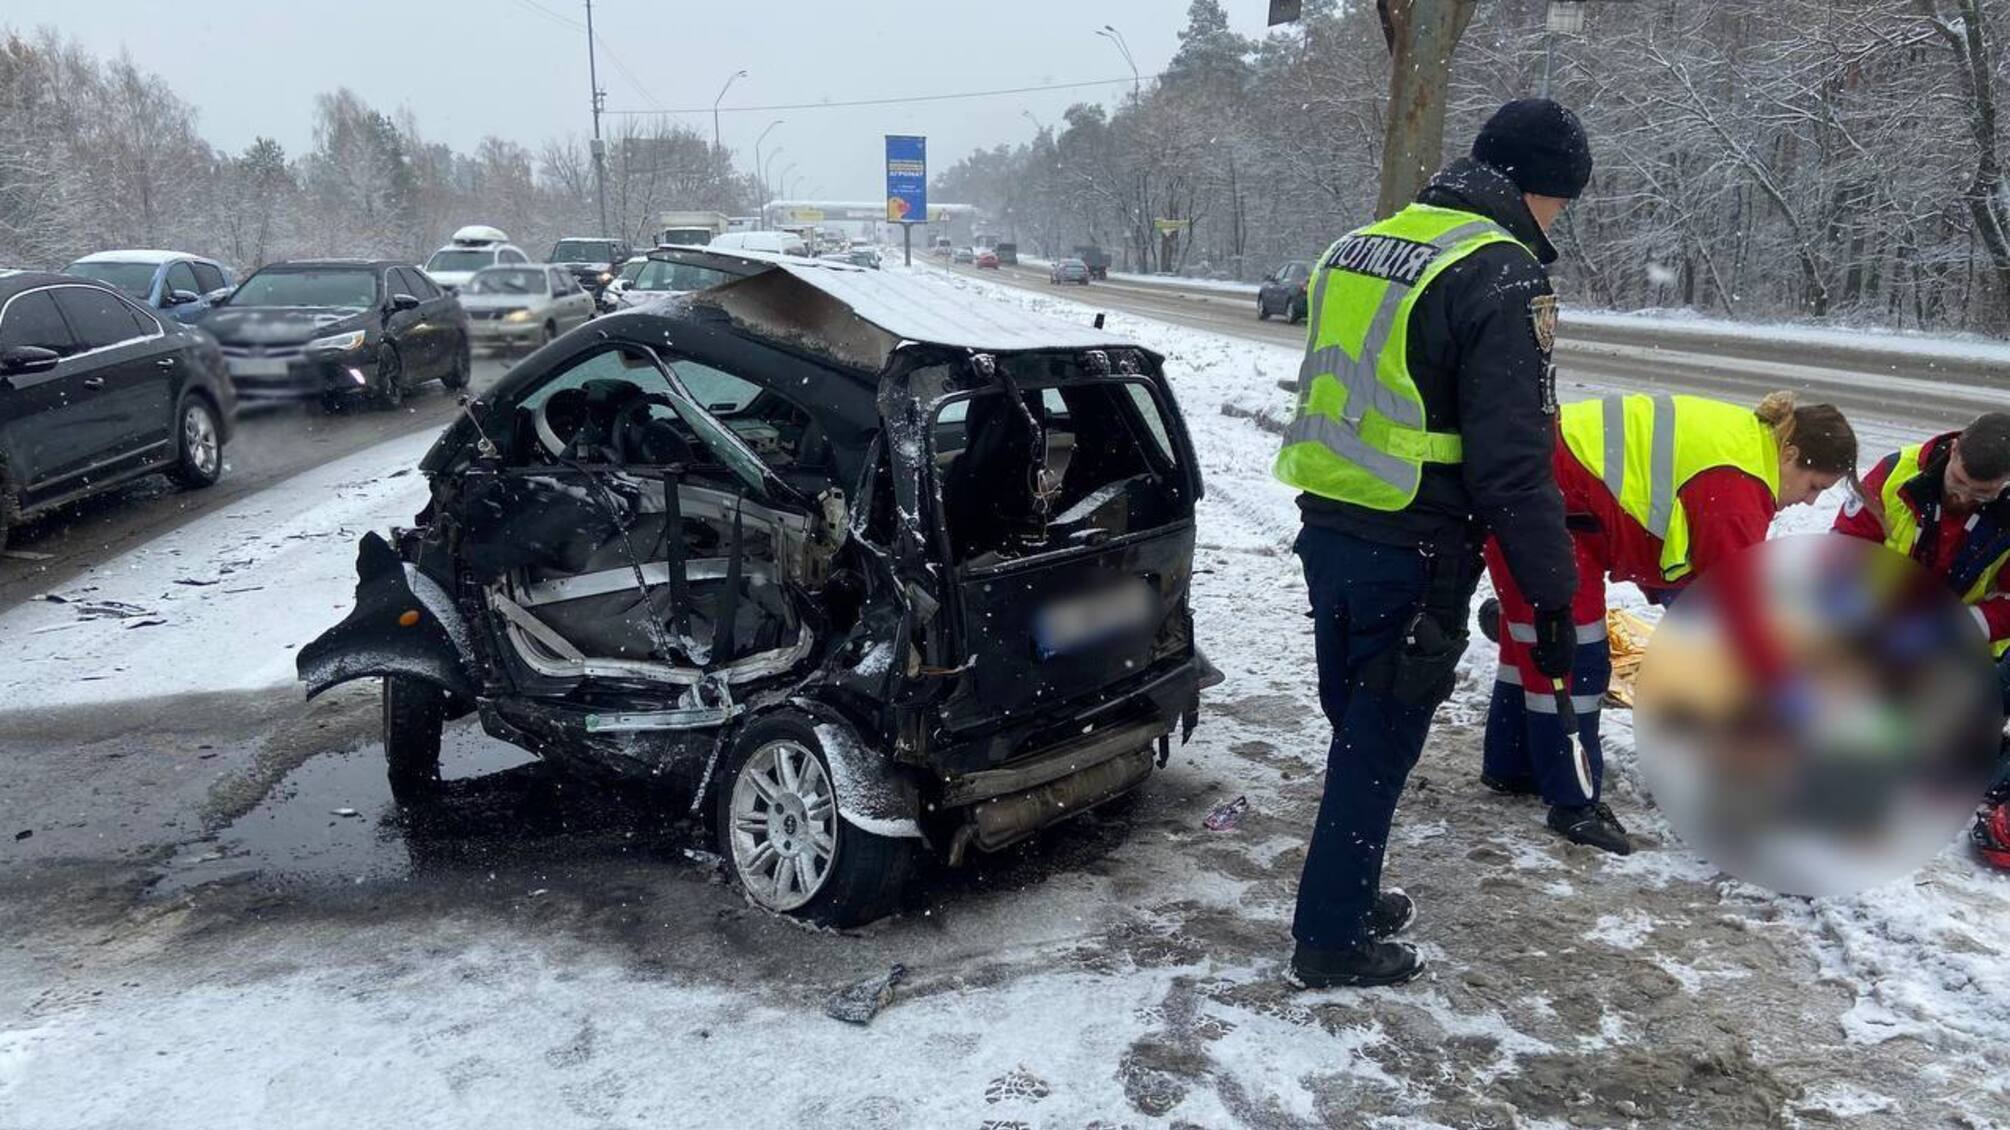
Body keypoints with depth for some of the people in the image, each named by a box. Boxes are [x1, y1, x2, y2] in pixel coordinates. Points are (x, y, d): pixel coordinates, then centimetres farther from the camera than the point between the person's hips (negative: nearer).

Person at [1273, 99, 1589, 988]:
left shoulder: (1361, 247, 11)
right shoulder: (1499, 276, -15)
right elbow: (1513, 460, -20)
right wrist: (1552, 593, -13)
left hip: (1327, 531, 8)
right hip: (1411, 557, -8)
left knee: (1356, 728, 21)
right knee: (1379, 746, 5)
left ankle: (1348, 895, 36)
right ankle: (1332, 938, 16)